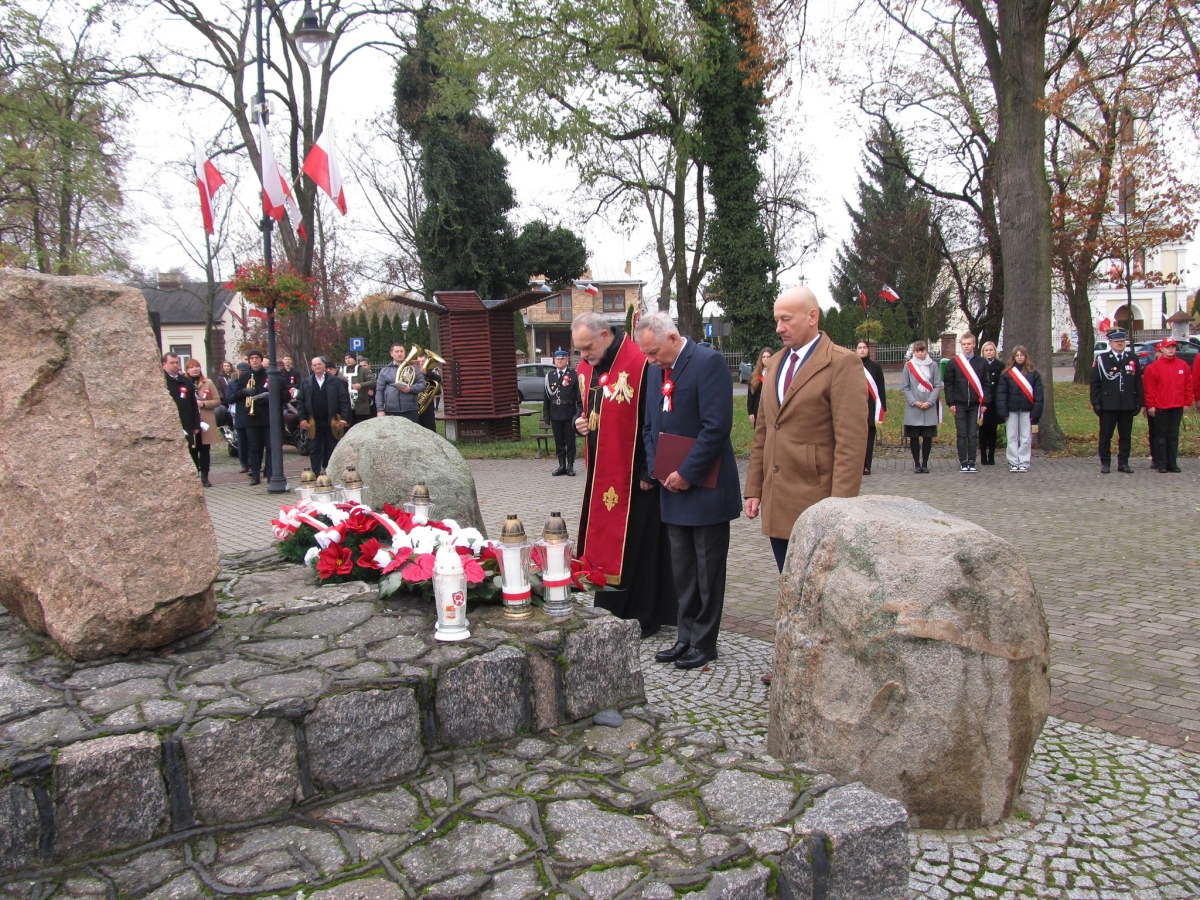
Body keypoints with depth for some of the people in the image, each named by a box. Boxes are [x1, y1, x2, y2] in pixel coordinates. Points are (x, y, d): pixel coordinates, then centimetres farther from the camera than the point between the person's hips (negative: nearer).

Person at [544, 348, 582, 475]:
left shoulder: (574, 375, -1)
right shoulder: (549, 376, 10)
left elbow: (579, 395, -3)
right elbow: (546, 396, 10)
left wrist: (580, 411, -9)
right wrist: (546, 413, 5)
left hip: (569, 412, -3)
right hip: (555, 413, 3)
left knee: (570, 440, 3)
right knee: (558, 441, 7)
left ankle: (570, 465, 10)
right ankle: (562, 465, 14)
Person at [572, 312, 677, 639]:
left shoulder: (639, 363, -16)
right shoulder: (585, 368, 9)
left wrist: (648, 471, -17)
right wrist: (579, 421, 1)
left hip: (634, 473, -8)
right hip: (600, 472, 8)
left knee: (636, 545, 1)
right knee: (604, 538, 13)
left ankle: (643, 617, 14)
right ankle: (611, 611, 26)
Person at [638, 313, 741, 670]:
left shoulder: (708, 362, -14)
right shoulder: (655, 370, 10)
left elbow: (717, 426, -21)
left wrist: (687, 473, -18)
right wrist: (656, 468, 1)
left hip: (705, 488, -7)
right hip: (673, 489, 7)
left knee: (708, 568, 4)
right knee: (681, 568, 13)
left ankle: (704, 643, 15)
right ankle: (686, 638, 24)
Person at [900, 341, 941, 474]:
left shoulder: (933, 365, 4)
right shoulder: (908, 366, 2)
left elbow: (938, 386, 2)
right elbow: (904, 387, 2)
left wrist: (929, 402, -10)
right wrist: (914, 402, -9)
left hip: (929, 408, 1)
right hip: (913, 408, -1)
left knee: (928, 437, 4)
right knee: (914, 437, 2)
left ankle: (925, 464, 13)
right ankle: (916, 464, 11)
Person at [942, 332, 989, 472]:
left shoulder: (981, 363, 5)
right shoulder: (953, 363, 3)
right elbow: (948, 384, 2)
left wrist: (985, 403, -2)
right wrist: (951, 403, -4)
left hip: (975, 405, 1)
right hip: (959, 405, 0)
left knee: (973, 435, 3)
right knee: (961, 435, 2)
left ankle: (971, 462, 8)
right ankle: (963, 462, 6)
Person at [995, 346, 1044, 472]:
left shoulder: (1034, 373, 2)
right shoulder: (1007, 374, 2)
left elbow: (1038, 394, 0)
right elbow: (1001, 393, -2)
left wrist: (1035, 412, -6)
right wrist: (1003, 412, -9)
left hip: (1027, 410, 0)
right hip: (1011, 411, 0)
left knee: (1026, 438, 3)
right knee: (1012, 437, 4)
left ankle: (1024, 462, 10)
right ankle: (1013, 462, 10)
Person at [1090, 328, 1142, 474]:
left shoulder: (1133, 359, 9)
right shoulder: (1101, 359, 0)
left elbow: (1138, 383, 10)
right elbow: (1095, 383, 0)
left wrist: (1139, 402, 5)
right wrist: (1095, 403, -6)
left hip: (1128, 406, 3)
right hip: (1108, 405, -3)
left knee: (1125, 436, 8)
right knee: (1105, 436, 3)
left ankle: (1123, 463, 15)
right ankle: (1105, 463, 11)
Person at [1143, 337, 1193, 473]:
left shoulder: (1183, 365, 7)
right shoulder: (1154, 367, -3)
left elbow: (1188, 385, 10)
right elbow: (1149, 388, -5)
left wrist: (1187, 402, 6)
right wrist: (1150, 405, -8)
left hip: (1177, 407, 3)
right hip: (1160, 408, -3)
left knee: (1174, 435, 7)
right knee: (1161, 435, 3)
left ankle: (1172, 463, 12)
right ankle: (1162, 464, 6)